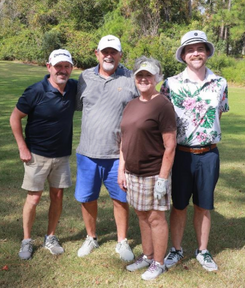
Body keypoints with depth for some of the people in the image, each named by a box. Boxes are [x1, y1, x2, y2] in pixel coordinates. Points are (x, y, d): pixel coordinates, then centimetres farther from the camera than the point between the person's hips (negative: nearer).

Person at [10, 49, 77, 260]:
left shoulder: (74, 88, -4)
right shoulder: (36, 91, -17)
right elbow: (15, 118, -9)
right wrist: (23, 148, -10)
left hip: (62, 155, 4)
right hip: (38, 155, -4)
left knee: (57, 195, 10)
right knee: (34, 197, 3)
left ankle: (51, 238, 27)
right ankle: (27, 241, 20)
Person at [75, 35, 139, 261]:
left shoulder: (131, 79, -3)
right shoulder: (86, 77, 5)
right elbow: (78, 106, 15)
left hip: (119, 154, -2)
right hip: (88, 152, 2)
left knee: (120, 199, 10)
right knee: (87, 199, 12)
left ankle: (122, 242, 30)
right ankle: (91, 238, 35)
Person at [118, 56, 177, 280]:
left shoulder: (162, 105, -13)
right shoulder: (131, 105, 10)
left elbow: (170, 146, -16)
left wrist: (163, 178, -18)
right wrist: (122, 170, 10)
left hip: (153, 174, -7)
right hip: (133, 173, 7)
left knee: (156, 218, 5)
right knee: (142, 216, 17)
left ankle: (158, 263, 22)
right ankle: (147, 257, 34)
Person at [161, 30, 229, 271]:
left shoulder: (219, 84, 1)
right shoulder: (171, 84, -4)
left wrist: (205, 132, 5)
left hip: (209, 154, 1)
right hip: (181, 153, -1)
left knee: (203, 206, 13)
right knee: (179, 205, 11)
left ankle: (203, 251, 30)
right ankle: (176, 249, 28)